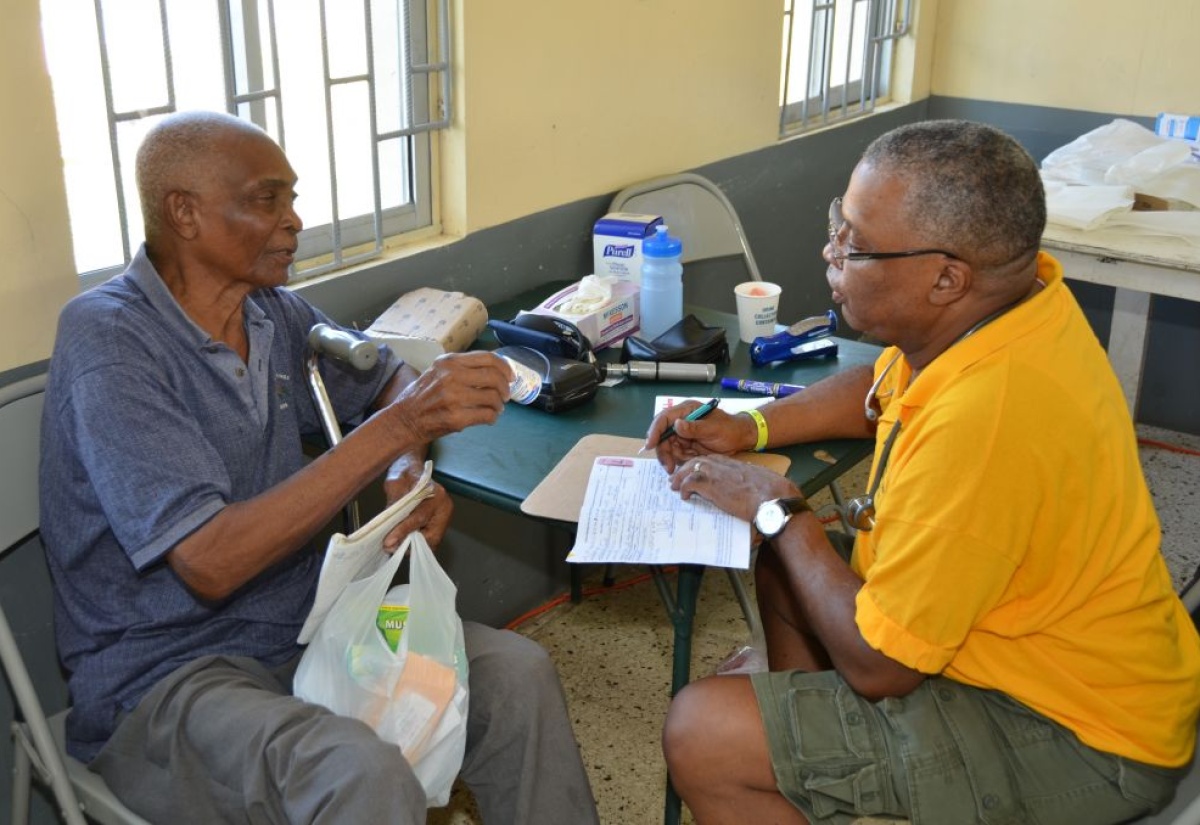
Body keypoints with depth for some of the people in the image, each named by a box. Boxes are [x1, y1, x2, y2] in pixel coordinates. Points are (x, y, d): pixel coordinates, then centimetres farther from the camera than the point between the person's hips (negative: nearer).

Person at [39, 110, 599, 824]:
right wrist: (397, 427, -29)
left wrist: (408, 470, -5)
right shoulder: (108, 343, -18)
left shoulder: (275, 311, 3)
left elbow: (388, 378, 20)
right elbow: (210, 563, -26)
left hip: (302, 625, 7)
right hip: (163, 677, -6)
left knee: (517, 675, -12)